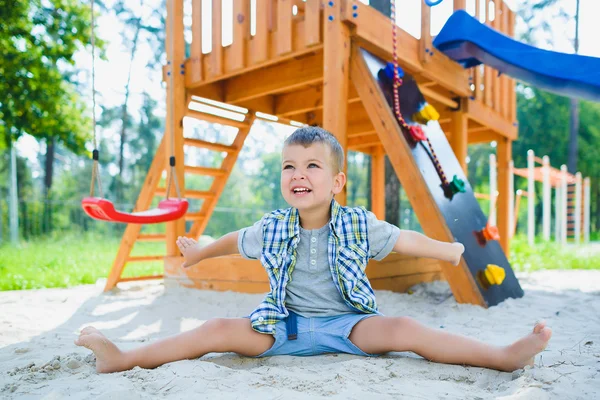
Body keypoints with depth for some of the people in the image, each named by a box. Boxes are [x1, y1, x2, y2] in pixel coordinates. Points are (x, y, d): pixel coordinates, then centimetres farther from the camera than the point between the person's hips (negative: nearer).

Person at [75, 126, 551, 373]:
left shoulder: (359, 225, -8)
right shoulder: (271, 229, -3)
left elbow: (408, 240, 5)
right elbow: (236, 241, 17)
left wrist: (453, 250, 16)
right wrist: (199, 252, 32)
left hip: (347, 324, -1)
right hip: (287, 326, 2)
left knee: (401, 328, -26)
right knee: (220, 330, -15)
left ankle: (503, 355, -25)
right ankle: (122, 358, -11)